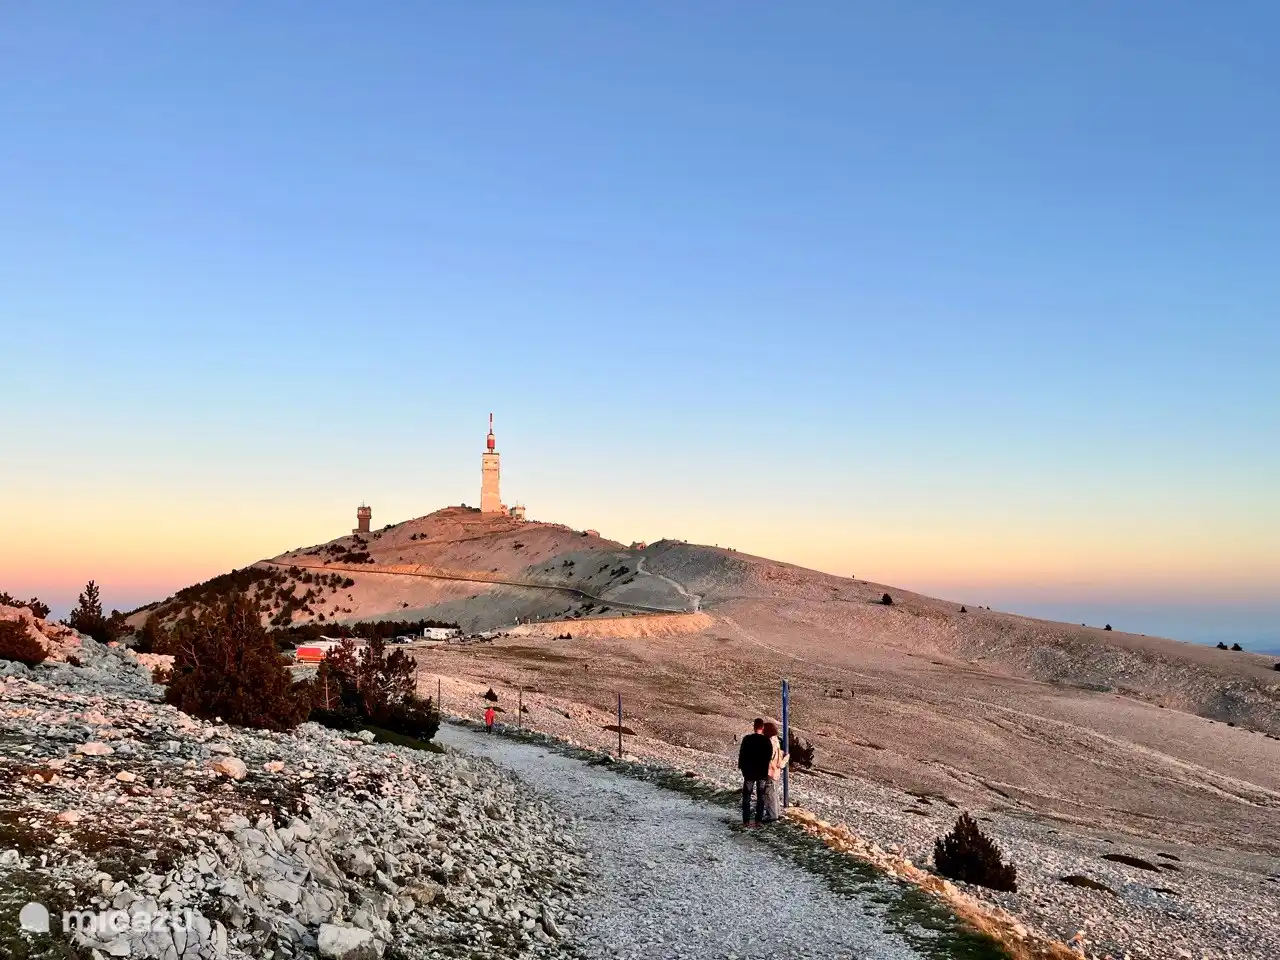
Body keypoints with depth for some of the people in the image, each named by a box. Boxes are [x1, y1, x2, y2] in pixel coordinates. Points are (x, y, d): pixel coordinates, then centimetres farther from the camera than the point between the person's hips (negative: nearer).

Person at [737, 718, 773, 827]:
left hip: (749, 773, -1)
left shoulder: (747, 739, -12)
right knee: (761, 797, 13)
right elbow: (770, 756, -3)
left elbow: (741, 755, -8)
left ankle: (746, 821, 6)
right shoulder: (767, 740, -9)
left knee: (746, 797, 8)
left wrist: (741, 767, 6)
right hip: (763, 773, 1)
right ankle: (759, 820, 14)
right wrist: (766, 769, 10)